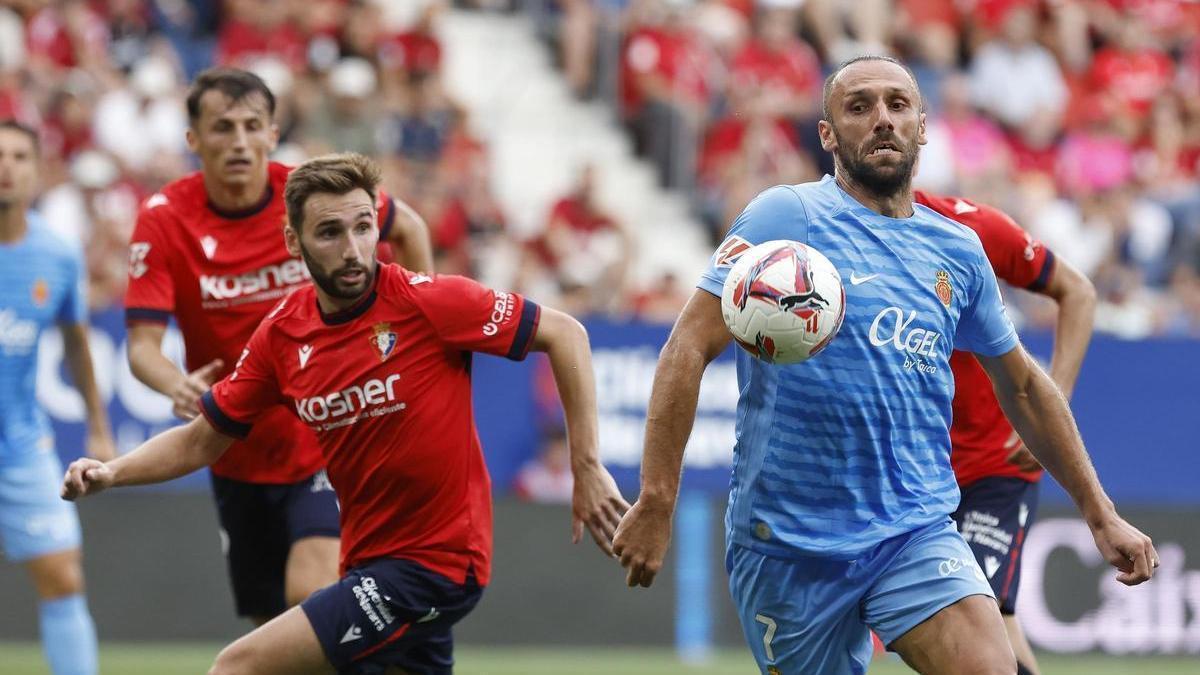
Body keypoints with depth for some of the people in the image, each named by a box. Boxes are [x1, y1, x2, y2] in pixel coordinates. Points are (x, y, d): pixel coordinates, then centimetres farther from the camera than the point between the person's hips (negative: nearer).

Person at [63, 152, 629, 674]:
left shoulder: (424, 301, -14)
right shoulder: (282, 335, 2)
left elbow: (564, 333, -8)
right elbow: (201, 440, 12)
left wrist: (587, 469, -11)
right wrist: (109, 474, -4)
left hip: (434, 562, -7)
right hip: (370, 560, 7)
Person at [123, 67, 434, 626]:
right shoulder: (165, 220, -12)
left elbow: (408, 228, 9)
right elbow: (143, 344, -17)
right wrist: (178, 385, -39)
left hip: (327, 444, -2)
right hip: (238, 459, 2)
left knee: (312, 594, -24)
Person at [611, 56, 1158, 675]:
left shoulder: (959, 251, 10)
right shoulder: (787, 216, -4)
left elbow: (1022, 386, 24)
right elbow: (690, 346, -10)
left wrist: (1098, 512, 24)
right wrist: (655, 503, -17)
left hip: (918, 531, 3)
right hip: (789, 544, -3)